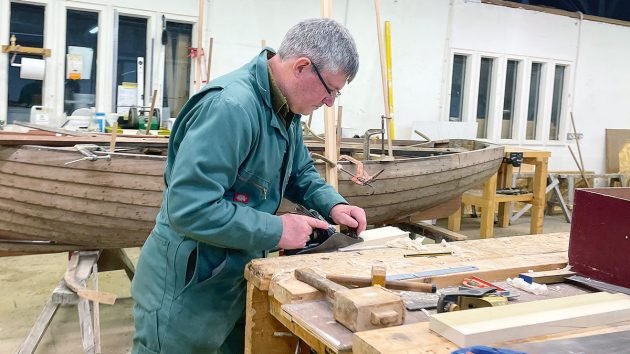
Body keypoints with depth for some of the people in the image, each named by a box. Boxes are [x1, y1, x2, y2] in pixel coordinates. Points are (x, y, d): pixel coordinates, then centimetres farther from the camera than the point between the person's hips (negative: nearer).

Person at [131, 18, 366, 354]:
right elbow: (190, 209, -33)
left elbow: (300, 171, 17)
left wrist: (333, 204, -2)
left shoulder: (285, 108, 2)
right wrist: (276, 230, -24)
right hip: (187, 288, -9)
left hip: (238, 275, 9)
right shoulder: (230, 106, -29)